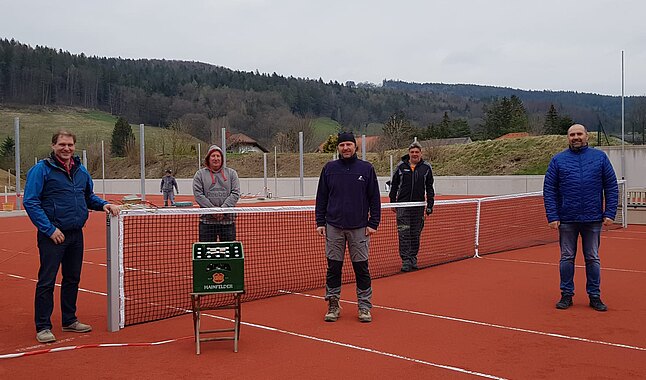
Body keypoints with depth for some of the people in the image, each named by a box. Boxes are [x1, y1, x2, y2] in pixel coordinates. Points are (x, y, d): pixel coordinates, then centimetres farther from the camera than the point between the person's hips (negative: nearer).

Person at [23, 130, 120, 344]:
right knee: (46, 281, -2)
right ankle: (43, 327, 6)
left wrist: (103, 204, 2)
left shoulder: (81, 171, 11)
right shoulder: (41, 170, -9)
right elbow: (30, 202, -13)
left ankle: (69, 320, 27)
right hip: (52, 235, -7)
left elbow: (89, 196, 23)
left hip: (76, 234, 7)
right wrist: (49, 229, -18)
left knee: (72, 278, 14)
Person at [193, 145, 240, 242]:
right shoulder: (200, 174, 7)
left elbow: (235, 193, 0)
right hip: (207, 220, -1)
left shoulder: (231, 173, 9)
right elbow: (198, 195, -3)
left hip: (228, 220, 1)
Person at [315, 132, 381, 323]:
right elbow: (321, 197, 9)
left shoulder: (367, 169, 3)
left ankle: (364, 307, 13)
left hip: (359, 228, -1)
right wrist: (320, 222, 3)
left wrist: (373, 223, -2)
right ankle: (333, 305, 17)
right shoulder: (329, 169, 6)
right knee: (333, 267, 5)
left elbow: (374, 198, 4)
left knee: (361, 268, 3)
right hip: (333, 227, 1)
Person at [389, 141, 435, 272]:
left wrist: (430, 205, 5)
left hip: (418, 206, 1)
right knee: (404, 233, -6)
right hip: (403, 205, -1)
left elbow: (429, 188, 9)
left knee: (416, 234, 7)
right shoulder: (401, 166, 2)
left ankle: (413, 258, 19)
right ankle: (405, 261, -4)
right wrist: (393, 202, 6)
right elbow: (394, 185, 9)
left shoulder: (426, 167, 4)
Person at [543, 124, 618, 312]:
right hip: (567, 220, 0)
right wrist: (552, 217, -8)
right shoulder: (558, 160, 3)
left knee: (593, 259, 9)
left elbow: (611, 187, 3)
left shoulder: (600, 157, 5)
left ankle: (594, 296, 19)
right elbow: (549, 190, 0)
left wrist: (610, 213, -5)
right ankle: (566, 295, 17)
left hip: (593, 219, 0)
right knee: (567, 258, 7)